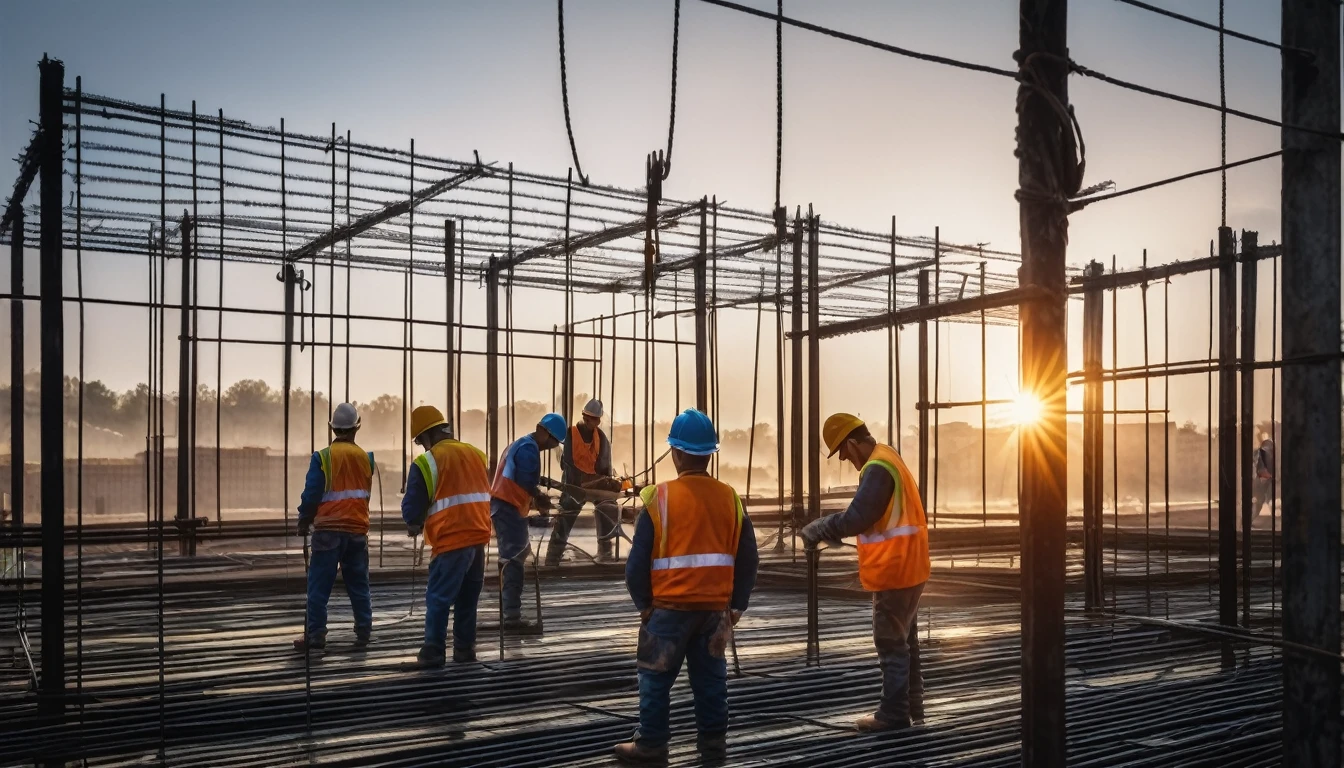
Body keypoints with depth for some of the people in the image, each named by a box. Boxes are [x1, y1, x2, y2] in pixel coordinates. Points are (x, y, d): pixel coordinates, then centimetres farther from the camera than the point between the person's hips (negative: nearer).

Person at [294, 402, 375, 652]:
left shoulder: (322, 457, -9)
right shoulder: (365, 458, 3)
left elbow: (311, 493, -8)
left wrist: (304, 520, 5)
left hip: (328, 529, -4)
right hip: (358, 529, 4)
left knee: (319, 585, 1)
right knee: (359, 584, 11)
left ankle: (315, 634, 0)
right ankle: (363, 632, 12)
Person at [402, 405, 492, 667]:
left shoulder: (426, 462, -8)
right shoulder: (476, 453, 10)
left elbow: (412, 507, -4)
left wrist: (414, 525, 17)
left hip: (450, 541, -6)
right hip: (479, 536, 6)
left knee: (438, 598, 3)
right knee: (468, 598, 15)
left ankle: (433, 652, 2)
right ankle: (465, 648, 20)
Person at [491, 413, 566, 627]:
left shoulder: (522, 443, 19)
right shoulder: (529, 448, -15)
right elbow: (526, 483, -19)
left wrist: (539, 496, 10)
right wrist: (541, 499, -3)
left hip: (505, 506, 11)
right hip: (508, 507, -11)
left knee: (515, 557, 18)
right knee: (514, 559, -11)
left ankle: (511, 610, 25)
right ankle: (512, 615, -12)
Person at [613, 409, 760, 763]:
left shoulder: (661, 498, -11)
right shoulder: (730, 498, 2)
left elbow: (639, 558, -8)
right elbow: (747, 559, 7)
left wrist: (643, 602, 5)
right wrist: (736, 605, 15)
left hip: (670, 607, -4)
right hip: (716, 607, 4)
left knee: (656, 678, 7)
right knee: (710, 675, 15)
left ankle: (651, 744, 11)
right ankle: (713, 738, 21)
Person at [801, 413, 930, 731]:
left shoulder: (877, 469, -20)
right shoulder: (887, 459, 13)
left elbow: (857, 517, -27)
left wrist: (818, 528, -16)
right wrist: (829, 528, 9)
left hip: (894, 571, -11)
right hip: (905, 567, 11)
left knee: (891, 644, -3)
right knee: (904, 640, 18)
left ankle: (894, 714, 4)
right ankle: (911, 705, 28)